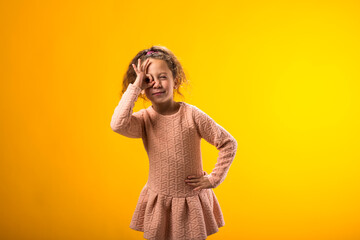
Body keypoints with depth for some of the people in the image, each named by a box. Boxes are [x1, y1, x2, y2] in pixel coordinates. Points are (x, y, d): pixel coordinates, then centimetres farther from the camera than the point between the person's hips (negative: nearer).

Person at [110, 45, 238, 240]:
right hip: (157, 204, 1)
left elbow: (228, 144, -5)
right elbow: (118, 124, -31)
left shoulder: (191, 115, -12)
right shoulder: (144, 119, -8)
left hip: (192, 201, -1)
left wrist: (213, 179, -7)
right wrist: (136, 85, -24)